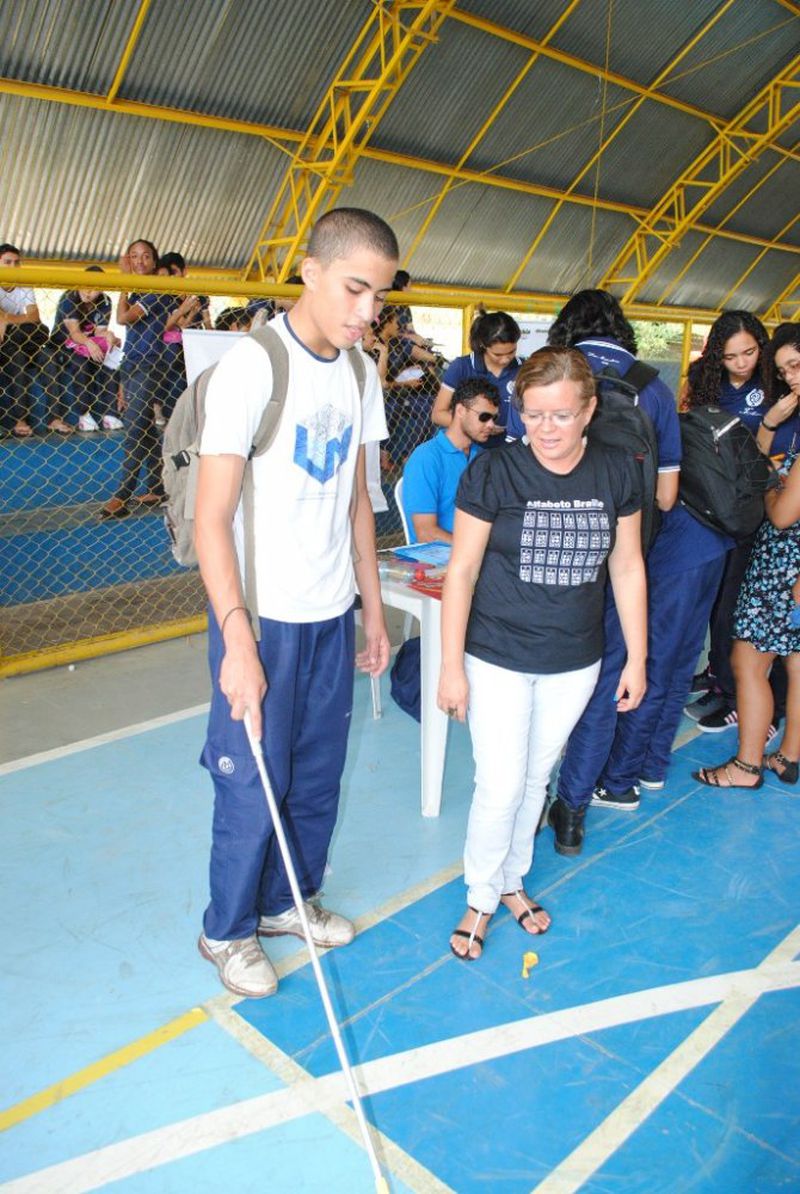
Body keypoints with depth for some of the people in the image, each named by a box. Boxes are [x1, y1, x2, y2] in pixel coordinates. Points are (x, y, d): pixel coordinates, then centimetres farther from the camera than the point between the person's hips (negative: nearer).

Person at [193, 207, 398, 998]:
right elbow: (212, 519, -18)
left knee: (319, 775, 16)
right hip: (262, 616, -6)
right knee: (253, 784, 5)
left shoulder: (359, 372, 6)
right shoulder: (252, 366, -15)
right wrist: (238, 641, -25)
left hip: (332, 614, 6)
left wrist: (373, 606, 14)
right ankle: (228, 929, 30)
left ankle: (289, 901, 39)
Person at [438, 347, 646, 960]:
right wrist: (452, 667, -9)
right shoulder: (492, 472, -14)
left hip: (574, 663, 3)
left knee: (536, 778, 18)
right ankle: (481, 898, 27)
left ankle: (512, 878, 41)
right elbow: (462, 571, -10)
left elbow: (627, 567, 4)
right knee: (501, 785, 1)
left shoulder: (617, 472, -4)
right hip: (498, 660, -3)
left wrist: (637, 657, 5)